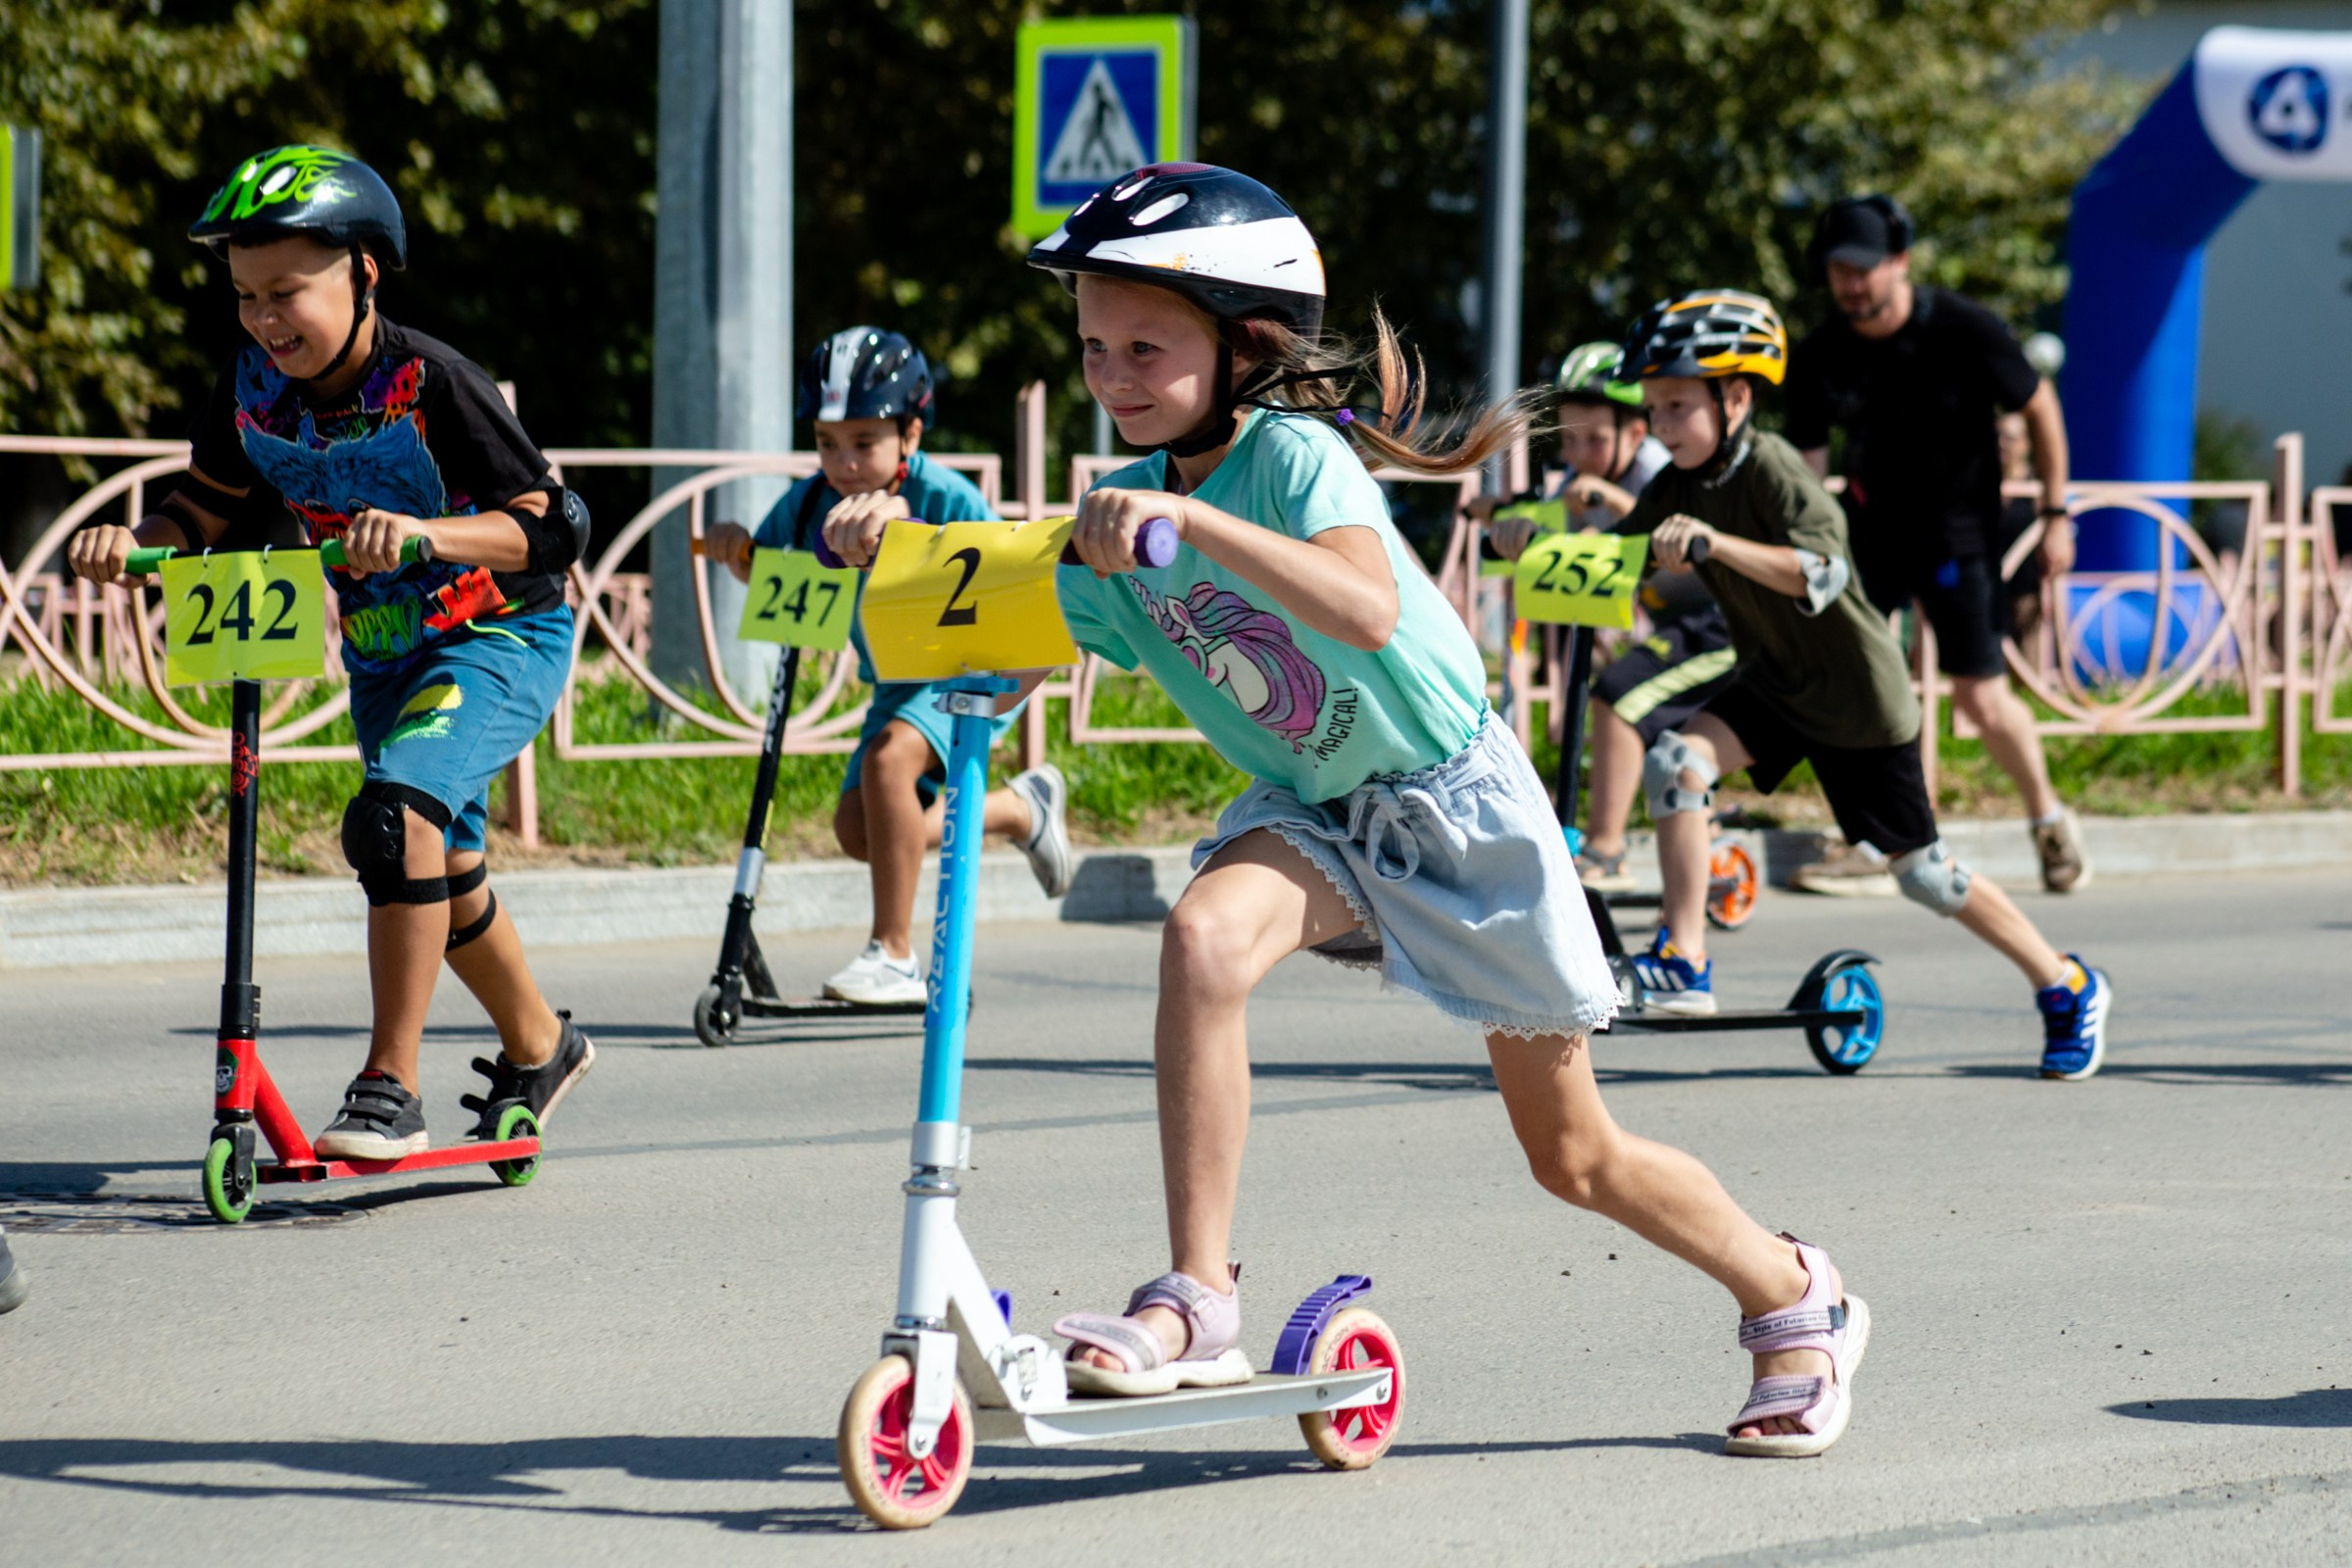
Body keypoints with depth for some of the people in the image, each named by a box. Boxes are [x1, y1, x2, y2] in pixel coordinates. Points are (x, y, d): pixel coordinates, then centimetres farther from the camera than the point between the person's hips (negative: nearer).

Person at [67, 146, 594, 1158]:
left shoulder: (429, 382, -26)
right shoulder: (250, 388, -9)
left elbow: (548, 528, -29)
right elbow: (204, 515, 3)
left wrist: (424, 533, -45)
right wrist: (133, 543, -19)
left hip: (501, 637, -7)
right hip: (382, 656, 7)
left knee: (396, 810, -29)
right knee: (443, 869, 20)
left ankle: (390, 1091, -26)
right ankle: (538, 1050, 45)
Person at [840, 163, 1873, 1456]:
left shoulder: (1293, 451, -24)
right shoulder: (1125, 509, -4)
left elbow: (1369, 611, -42)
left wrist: (1190, 520, -48)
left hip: (1452, 802, -5)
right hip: (1312, 814, 5)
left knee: (1574, 1155, 4)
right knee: (1204, 935, -31)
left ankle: (1796, 1303, 31)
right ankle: (1195, 1304, -28)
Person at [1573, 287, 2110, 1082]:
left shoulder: (1772, 469, -25)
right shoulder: (1679, 486, -3)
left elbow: (1823, 576, -39)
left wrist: (1717, 544, -50)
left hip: (1858, 694, -6)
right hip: (1772, 682, 6)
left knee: (1920, 870, 1)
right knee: (1675, 759, -20)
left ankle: (2067, 987, 19)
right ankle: (1683, 965, -16)